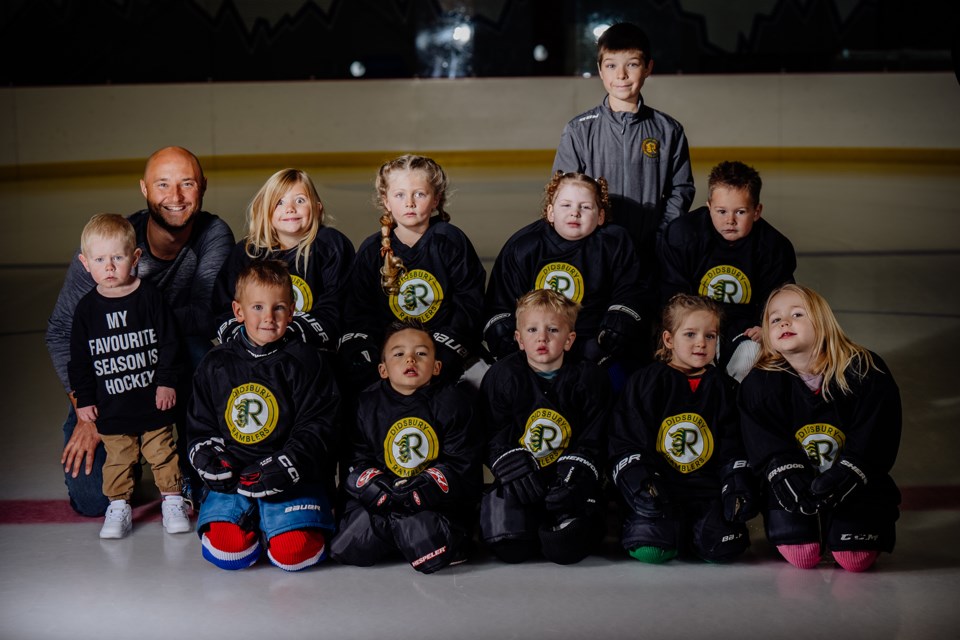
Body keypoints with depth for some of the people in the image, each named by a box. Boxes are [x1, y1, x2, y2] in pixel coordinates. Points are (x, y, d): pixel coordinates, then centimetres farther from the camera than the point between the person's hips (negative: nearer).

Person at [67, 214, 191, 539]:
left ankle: (172, 501, 23)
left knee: (163, 453, 9)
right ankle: (119, 506, 22)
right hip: (111, 407, 1)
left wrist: (167, 382, -7)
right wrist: (84, 399, 2)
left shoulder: (150, 296, -7)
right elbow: (79, 359, 4)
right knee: (118, 459, 8)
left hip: (154, 401, -1)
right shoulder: (86, 308, -2)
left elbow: (170, 343, -3)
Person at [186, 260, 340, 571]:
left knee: (294, 552, -22)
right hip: (232, 475, 2)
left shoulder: (305, 362, 3)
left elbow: (317, 426, -1)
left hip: (293, 478, -2)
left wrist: (287, 465, -16)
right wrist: (206, 458, -3)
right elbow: (200, 425, 19)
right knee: (226, 549, -22)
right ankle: (252, 522, 11)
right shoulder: (216, 364, 11)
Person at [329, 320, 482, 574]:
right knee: (345, 550, -16)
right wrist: (384, 491, -17)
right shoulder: (368, 404, 7)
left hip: (437, 499, -3)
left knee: (432, 556, -29)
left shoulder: (452, 401, -1)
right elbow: (358, 461, 3)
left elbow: (459, 464, -6)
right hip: (382, 498, 3)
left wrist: (416, 493, -18)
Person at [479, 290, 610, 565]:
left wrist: (574, 478, -17)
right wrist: (514, 469, -17)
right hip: (519, 482, 1)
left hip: (571, 482, -1)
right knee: (511, 548, -21)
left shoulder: (589, 378, 0)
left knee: (565, 548, -24)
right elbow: (494, 438, -1)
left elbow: (592, 442, -1)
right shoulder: (502, 375, 1)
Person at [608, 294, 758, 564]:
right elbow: (624, 443, -1)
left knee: (723, 546, -25)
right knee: (651, 548, -28)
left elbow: (733, 447, 13)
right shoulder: (647, 382, 4)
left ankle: (687, 535, 7)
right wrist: (640, 484, -15)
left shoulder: (724, 387, 14)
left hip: (708, 488, 3)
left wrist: (738, 486, -3)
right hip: (657, 486, -2)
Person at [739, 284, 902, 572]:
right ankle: (816, 525, 18)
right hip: (797, 480, 1)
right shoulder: (759, 383, -7)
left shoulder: (867, 372, -12)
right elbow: (765, 442, -9)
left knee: (855, 559, -16)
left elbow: (872, 439, -13)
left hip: (856, 483, -1)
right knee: (801, 557, -16)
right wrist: (786, 475, -27)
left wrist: (843, 478, -25)